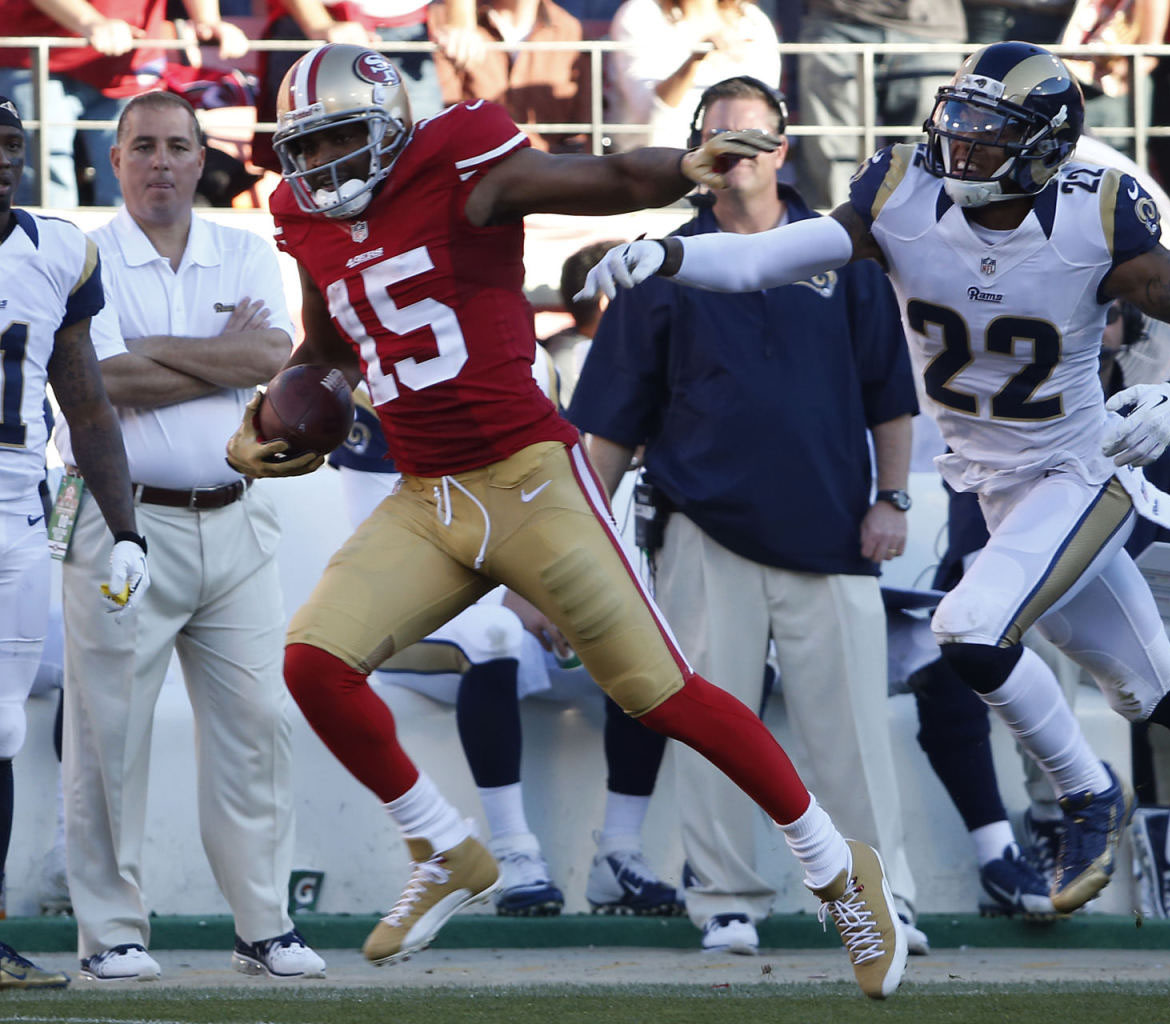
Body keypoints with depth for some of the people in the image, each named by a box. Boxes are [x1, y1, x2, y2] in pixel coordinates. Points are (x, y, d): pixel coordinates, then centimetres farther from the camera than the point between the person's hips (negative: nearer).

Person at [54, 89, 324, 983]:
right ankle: (111, 933, 3)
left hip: (235, 525, 4)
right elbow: (104, 382, -14)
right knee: (110, 731, -3)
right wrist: (225, 354, -6)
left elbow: (273, 357, -5)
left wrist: (155, 356, -10)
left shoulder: (249, 255, 12)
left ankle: (266, 926, 7)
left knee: (254, 721, 1)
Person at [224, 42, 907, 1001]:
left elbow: (613, 179, -13)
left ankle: (840, 871, 9)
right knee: (314, 661, -12)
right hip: (425, 501, 6)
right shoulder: (315, 229, 11)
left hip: (529, 480, -6)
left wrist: (688, 165, -33)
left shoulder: (460, 176, -9)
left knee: (661, 692, -6)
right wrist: (264, 419, 15)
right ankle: (446, 857, 8)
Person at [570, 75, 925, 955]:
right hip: (707, 534, 0)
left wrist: (890, 499, 3)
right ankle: (727, 902, 7)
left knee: (852, 725, -1)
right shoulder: (667, 271, 5)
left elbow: (888, 392, 12)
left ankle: (884, 901, 4)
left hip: (828, 534, 0)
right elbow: (614, 421, 7)